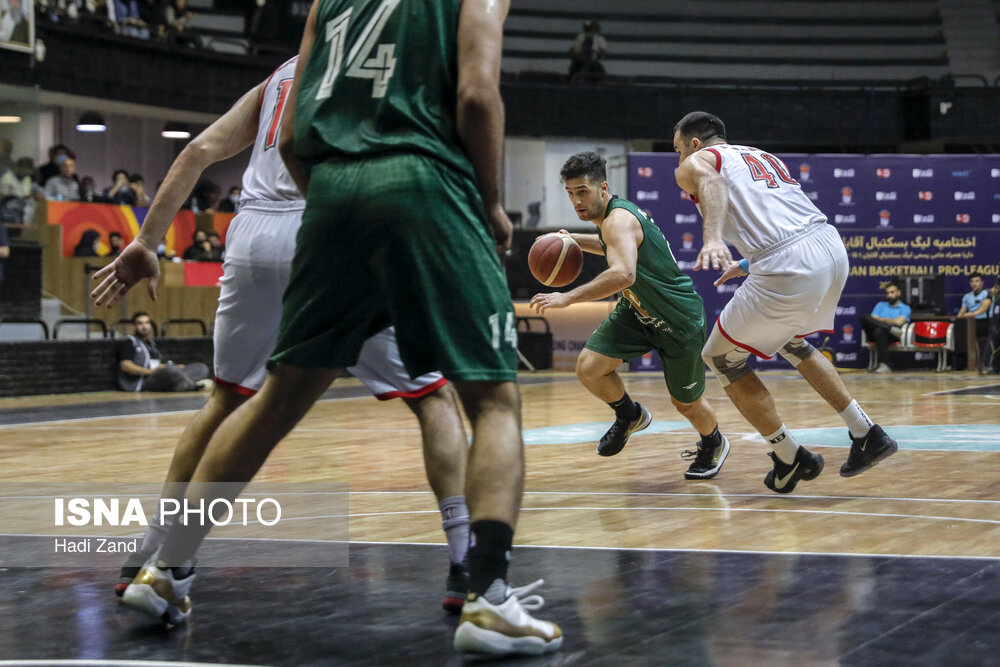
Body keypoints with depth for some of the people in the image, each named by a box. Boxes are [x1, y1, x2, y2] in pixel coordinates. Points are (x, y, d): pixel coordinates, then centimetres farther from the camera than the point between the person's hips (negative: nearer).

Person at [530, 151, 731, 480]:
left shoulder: (618, 219, -29)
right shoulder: (614, 214, -1)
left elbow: (623, 274, -48)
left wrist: (568, 297, -49)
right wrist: (574, 240, 9)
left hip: (679, 320, -8)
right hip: (638, 310, 8)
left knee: (686, 404, 10)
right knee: (589, 367, -12)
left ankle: (714, 444, 43)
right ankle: (629, 416, 17)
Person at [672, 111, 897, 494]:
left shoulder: (696, 163, 10)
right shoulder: (762, 156, 31)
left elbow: (712, 183, -15)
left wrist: (712, 238, -33)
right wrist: (748, 264, 50)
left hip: (789, 268, -8)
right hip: (832, 246, 8)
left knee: (721, 359, 14)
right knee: (791, 343, 35)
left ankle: (791, 459, 18)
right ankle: (867, 435, 30)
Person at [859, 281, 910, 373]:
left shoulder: (905, 308, 18)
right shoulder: (881, 305, 31)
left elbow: (899, 322, -1)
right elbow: (873, 320, 14)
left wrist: (881, 320, 7)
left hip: (890, 336, -4)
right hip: (873, 334, 4)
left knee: (879, 331, -41)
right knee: (865, 317, -26)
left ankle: (883, 365, -42)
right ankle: (892, 329, -40)